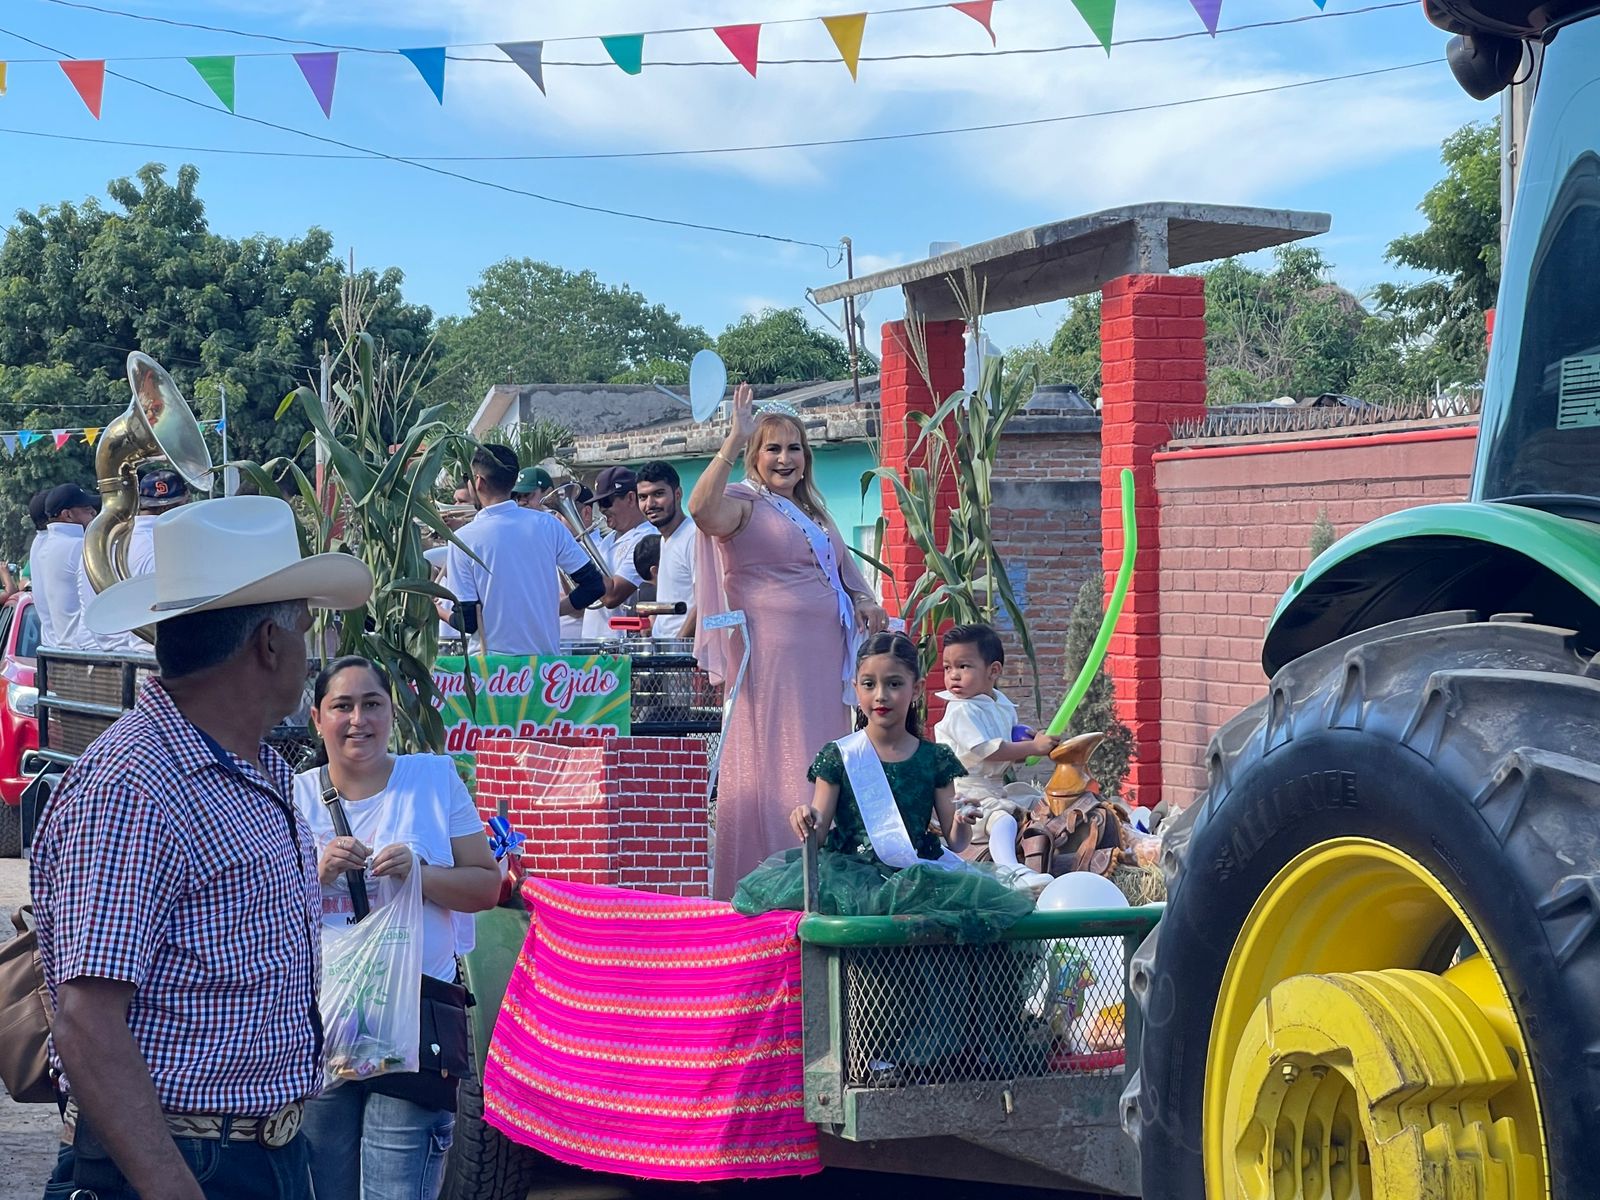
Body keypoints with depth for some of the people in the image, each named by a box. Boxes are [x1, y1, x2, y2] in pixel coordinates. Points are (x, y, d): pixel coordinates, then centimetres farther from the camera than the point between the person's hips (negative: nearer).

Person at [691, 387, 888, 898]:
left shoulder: (812, 512, 22)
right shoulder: (745, 505, -3)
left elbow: (841, 568, 33)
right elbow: (703, 509, -25)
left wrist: (864, 599, 12)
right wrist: (734, 441, -27)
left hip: (823, 654, 8)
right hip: (771, 654, -8)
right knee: (772, 764, -8)